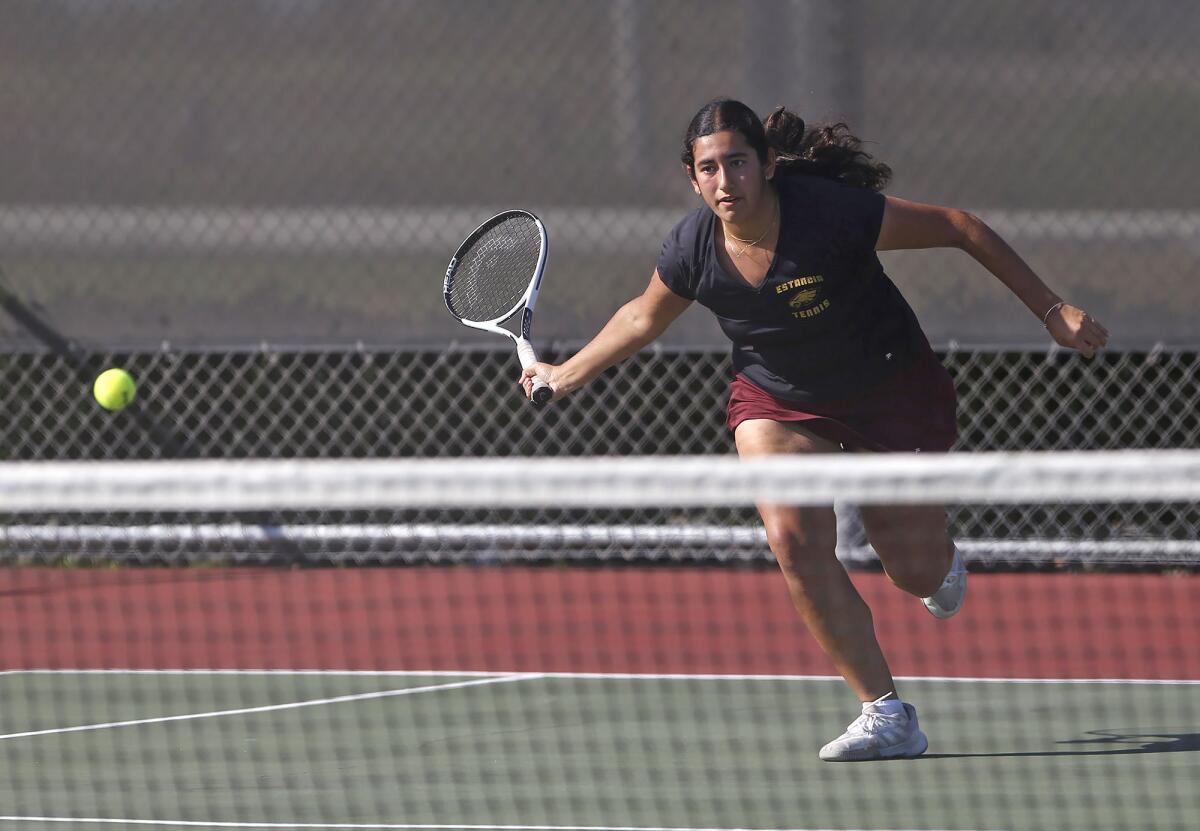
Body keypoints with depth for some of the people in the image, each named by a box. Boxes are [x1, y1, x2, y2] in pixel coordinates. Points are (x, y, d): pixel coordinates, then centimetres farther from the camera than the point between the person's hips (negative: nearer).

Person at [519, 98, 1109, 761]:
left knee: (916, 571, -1)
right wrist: (567, 374, 9)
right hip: (775, 401, 3)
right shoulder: (692, 249, -18)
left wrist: (1051, 311, -21)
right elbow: (644, 317, 7)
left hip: (891, 391, -3)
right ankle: (886, 715, -13)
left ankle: (939, 560, 41)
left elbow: (961, 229, -22)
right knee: (794, 541, -21)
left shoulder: (830, 213, -31)